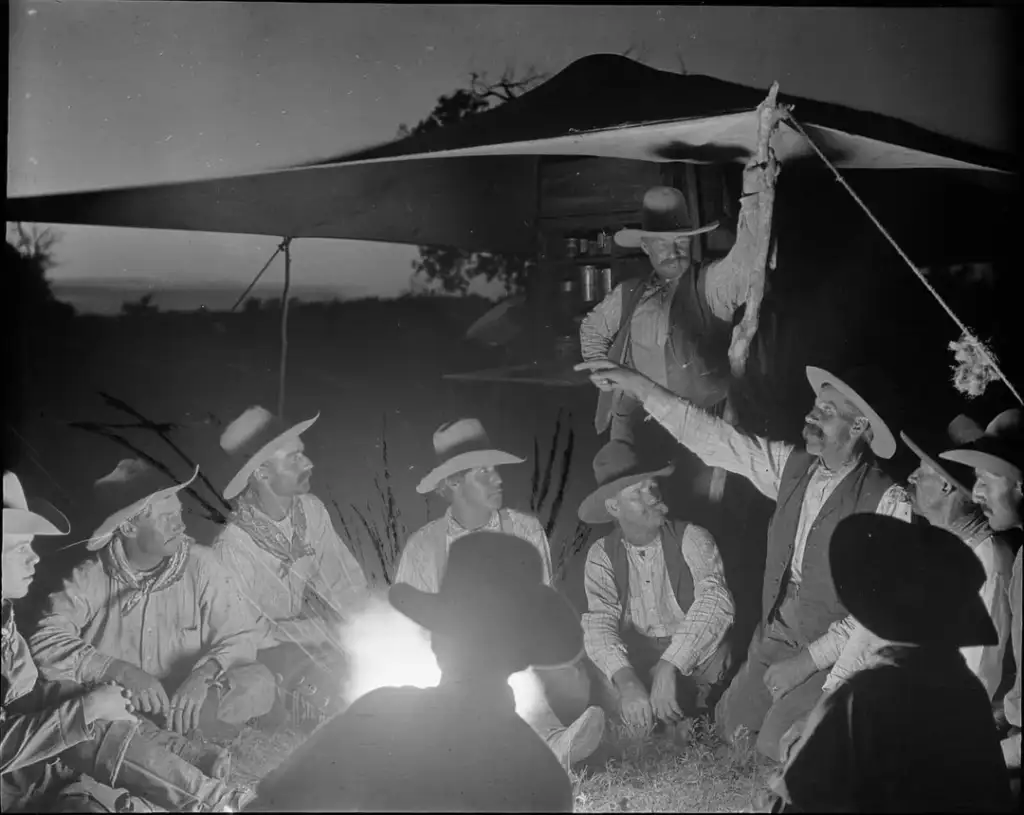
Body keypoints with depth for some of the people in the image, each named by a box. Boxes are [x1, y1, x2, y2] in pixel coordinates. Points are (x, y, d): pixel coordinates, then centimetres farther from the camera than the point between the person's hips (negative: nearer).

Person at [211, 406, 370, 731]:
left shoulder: (311, 509, -5)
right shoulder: (232, 546, -21)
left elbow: (345, 580, 1)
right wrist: (328, 630, -21)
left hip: (313, 634, 6)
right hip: (268, 652, -6)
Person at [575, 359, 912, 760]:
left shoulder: (888, 501, -20)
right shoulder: (791, 465, -3)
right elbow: (714, 439, -3)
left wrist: (809, 660, -18)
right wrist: (639, 385, -10)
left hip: (834, 653, -6)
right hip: (774, 637, 6)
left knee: (775, 749, -11)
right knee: (728, 727, 10)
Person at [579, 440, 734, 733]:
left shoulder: (691, 539, -10)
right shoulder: (602, 554, -3)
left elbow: (715, 603, -27)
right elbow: (600, 622, -16)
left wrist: (668, 667, -40)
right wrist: (626, 680, -37)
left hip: (694, 655, -1)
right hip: (634, 658, 1)